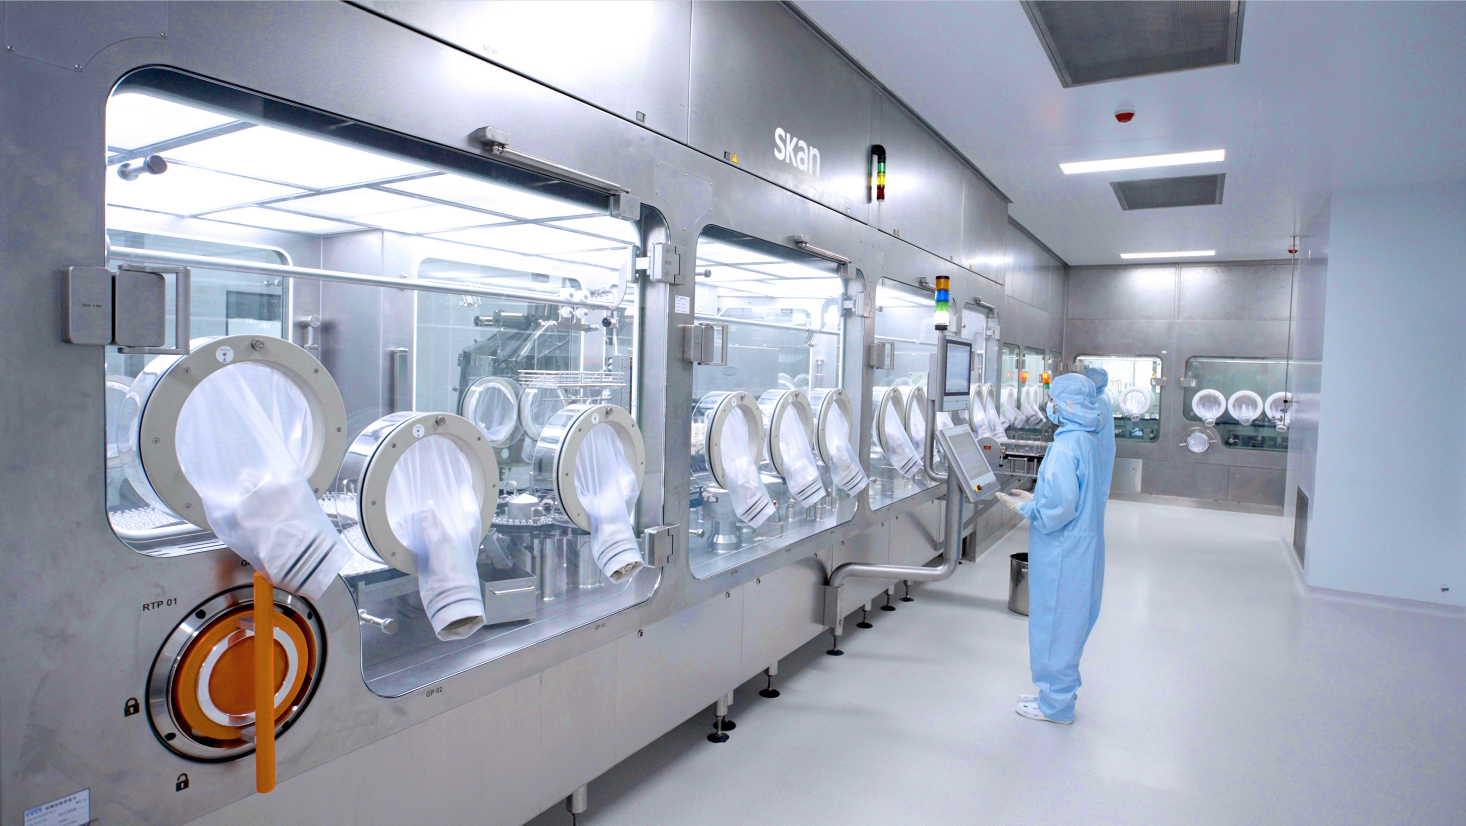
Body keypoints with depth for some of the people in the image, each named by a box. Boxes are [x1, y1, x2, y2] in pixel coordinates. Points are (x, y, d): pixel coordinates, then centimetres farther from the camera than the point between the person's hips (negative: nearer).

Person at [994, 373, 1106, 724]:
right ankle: (1058, 691, 33)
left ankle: (1055, 704, 16)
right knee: (1067, 619, 19)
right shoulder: (1087, 440, 8)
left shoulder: (1066, 445, -22)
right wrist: (1034, 500, 14)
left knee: (1055, 620, 3)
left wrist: (1024, 508, -12)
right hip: (1079, 544, 10)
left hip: (1062, 550, -10)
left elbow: (1061, 506, -27)